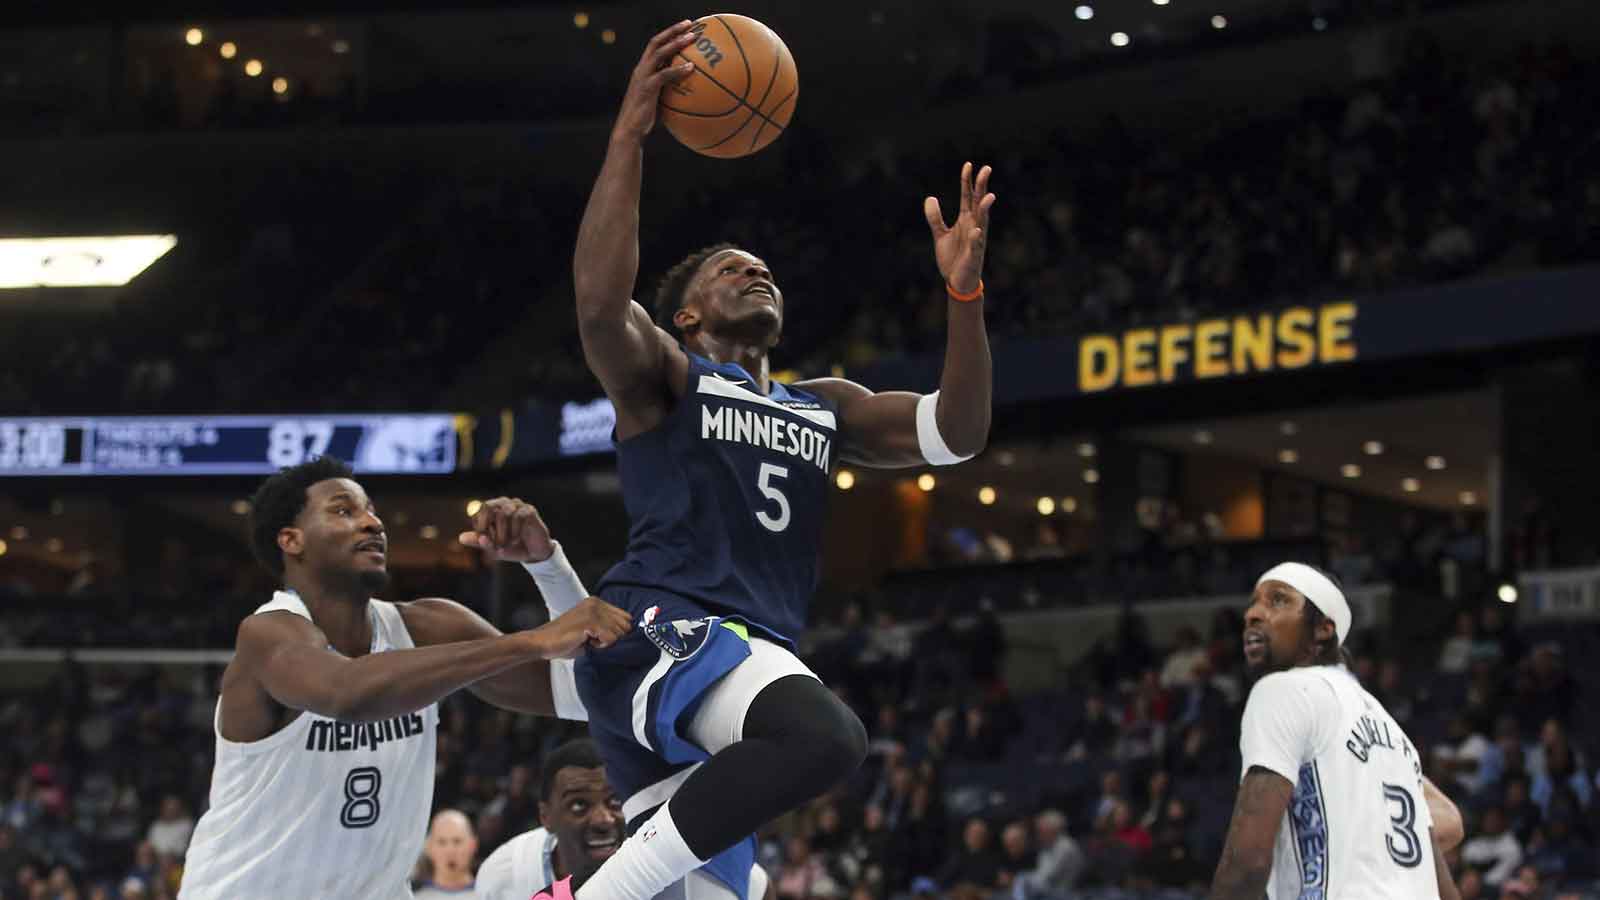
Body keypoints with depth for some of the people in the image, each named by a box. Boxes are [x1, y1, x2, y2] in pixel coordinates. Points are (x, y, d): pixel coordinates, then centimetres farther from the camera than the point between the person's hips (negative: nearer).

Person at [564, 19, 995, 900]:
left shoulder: (824, 409, 29)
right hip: (659, 629, -8)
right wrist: (629, 134, -16)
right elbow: (600, 302, -13)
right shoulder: (663, 378, 10)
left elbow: (956, 433, 16)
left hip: (753, 651, 8)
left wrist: (965, 291, 3)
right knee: (826, 734, -35)